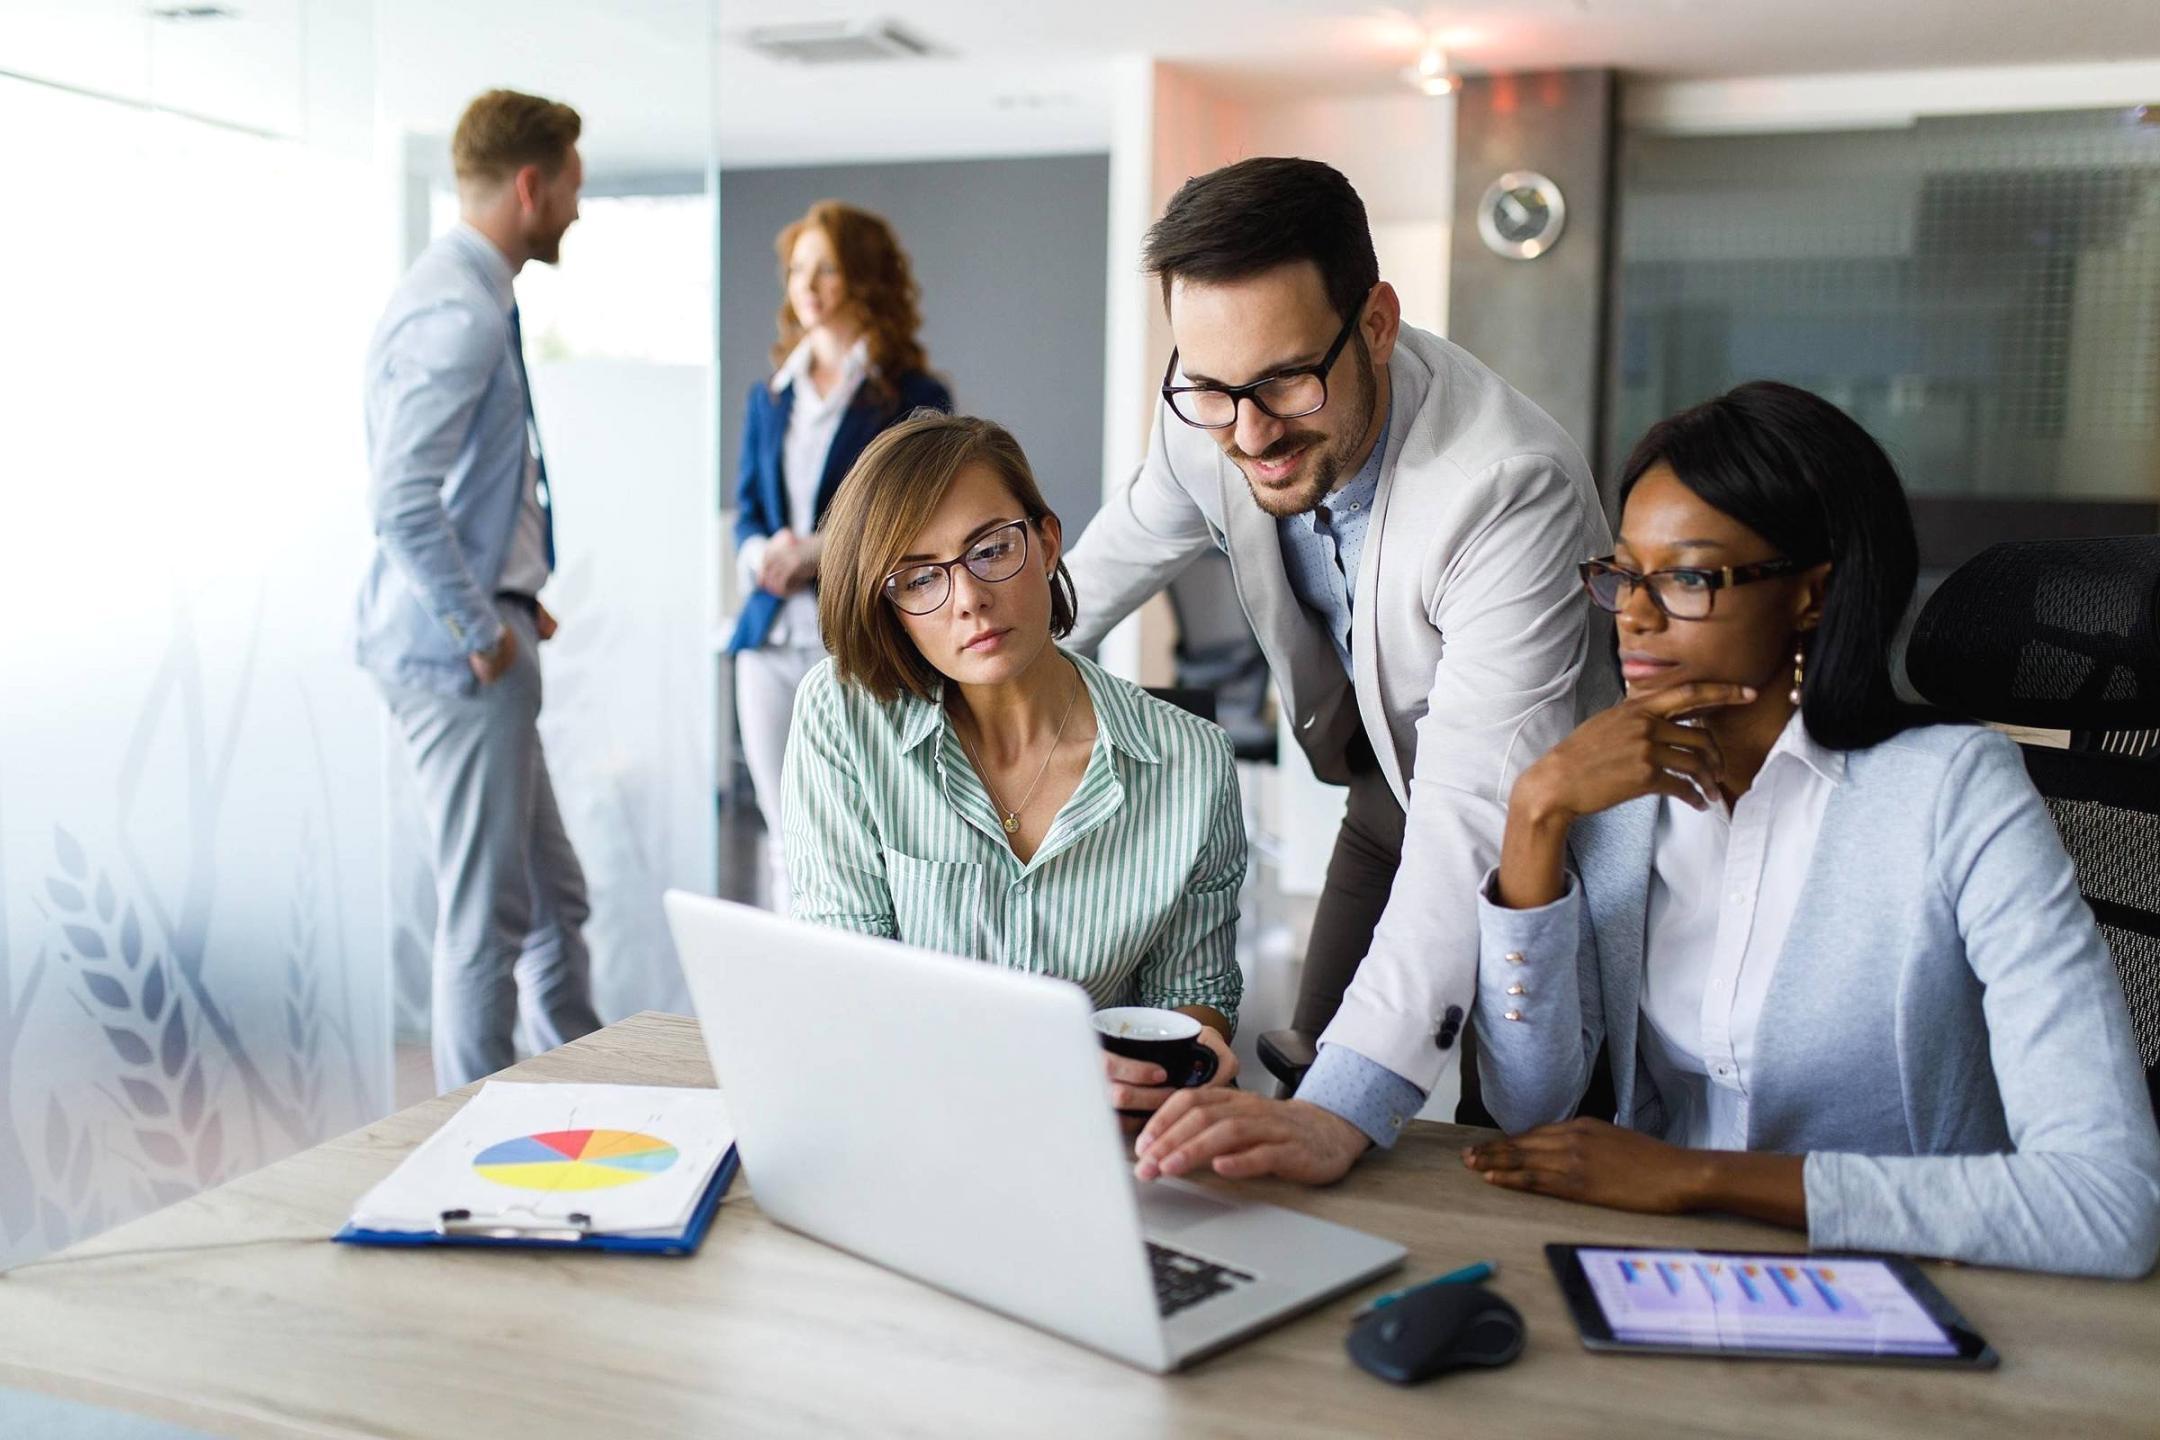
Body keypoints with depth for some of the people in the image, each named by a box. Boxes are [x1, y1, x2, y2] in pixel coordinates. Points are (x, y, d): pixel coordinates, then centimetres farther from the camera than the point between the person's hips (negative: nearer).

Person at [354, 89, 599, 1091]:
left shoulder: (470, 296, 14)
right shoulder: (459, 311, -18)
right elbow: (403, 502, -26)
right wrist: (481, 633, -18)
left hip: (477, 645, 10)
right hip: (461, 658, -10)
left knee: (554, 900, 18)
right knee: (489, 917, 1)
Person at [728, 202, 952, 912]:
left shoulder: (913, 398, -2)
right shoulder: (771, 395, 15)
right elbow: (747, 508, 17)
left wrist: (820, 550, -17)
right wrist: (760, 553, -5)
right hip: (773, 639, 5)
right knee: (788, 848, 10)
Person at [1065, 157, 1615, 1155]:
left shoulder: (1508, 485, -40)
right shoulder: (1205, 421, -20)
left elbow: (1475, 824, -46)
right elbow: (1115, 556, 6)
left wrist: (1346, 1108, -55)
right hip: (1388, 788, 6)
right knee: (1305, 1084, 12)